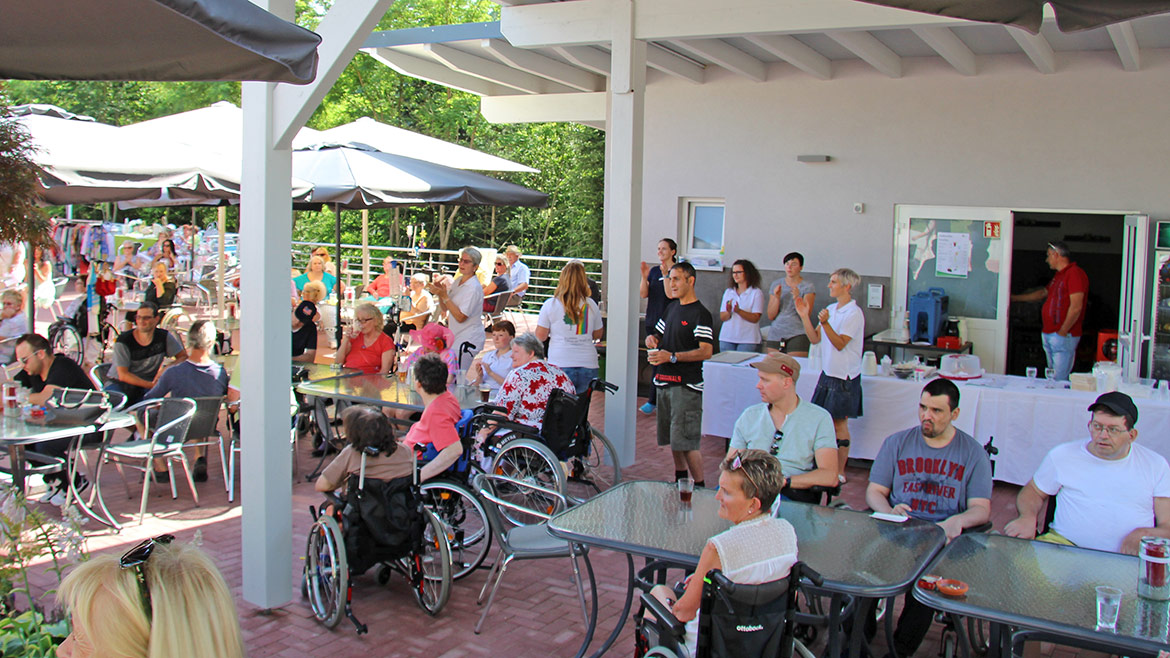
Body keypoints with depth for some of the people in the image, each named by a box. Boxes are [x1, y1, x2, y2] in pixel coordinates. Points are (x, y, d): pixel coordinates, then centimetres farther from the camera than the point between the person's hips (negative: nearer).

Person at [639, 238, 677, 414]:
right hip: (652, 321, 6)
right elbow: (644, 294, 5)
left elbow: (670, 294, -16)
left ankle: (653, 401, -2)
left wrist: (665, 274, -23)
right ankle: (659, 398, 17)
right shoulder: (654, 270, 12)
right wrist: (644, 277, -9)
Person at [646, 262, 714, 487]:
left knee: (687, 441, -10)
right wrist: (652, 339, 3)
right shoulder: (672, 308, 15)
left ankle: (700, 487, -2)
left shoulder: (700, 314, -10)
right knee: (672, 438, 15)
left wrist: (672, 356, -24)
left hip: (687, 385, -8)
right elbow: (660, 334, 27)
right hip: (665, 381, 8)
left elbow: (706, 351, -19)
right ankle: (680, 481, 27)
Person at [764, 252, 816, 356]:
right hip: (775, 334, 3)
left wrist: (797, 298, -22)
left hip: (797, 335, -3)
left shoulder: (808, 287, 1)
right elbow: (770, 316, 8)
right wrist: (777, 297, -7)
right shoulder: (776, 284, 11)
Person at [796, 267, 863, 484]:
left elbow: (840, 344, -19)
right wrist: (805, 316, -1)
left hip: (844, 376, -7)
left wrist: (825, 323, -32)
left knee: (839, 424, -1)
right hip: (828, 372, 7)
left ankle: (840, 473, 8)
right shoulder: (831, 310, 10)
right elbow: (815, 338, 9)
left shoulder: (854, 313, -13)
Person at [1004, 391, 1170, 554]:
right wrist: (1028, 517, -4)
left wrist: (1142, 534, -18)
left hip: (1129, 556, 2)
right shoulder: (1062, 455, 8)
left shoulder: (1156, 465, 7)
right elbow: (1032, 491, 20)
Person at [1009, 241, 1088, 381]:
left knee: (1060, 381, -10)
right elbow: (1044, 293, 35)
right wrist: (1015, 298, 36)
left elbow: (1076, 307, -19)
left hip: (1063, 336, -10)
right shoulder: (1059, 275, 19)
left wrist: (1062, 332, -17)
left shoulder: (1075, 273, -12)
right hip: (1048, 335, 10)